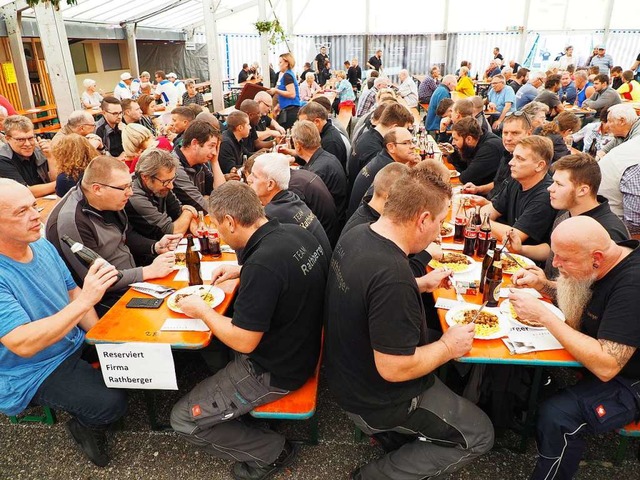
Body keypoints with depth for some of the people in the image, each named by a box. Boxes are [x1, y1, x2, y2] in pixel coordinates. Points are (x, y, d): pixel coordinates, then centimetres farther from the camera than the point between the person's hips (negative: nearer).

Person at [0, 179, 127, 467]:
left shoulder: (42, 245, -4)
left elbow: (72, 292, 6)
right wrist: (85, 300, -40)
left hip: (76, 343, 8)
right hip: (35, 371, -7)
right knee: (111, 404, -22)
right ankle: (83, 427, 15)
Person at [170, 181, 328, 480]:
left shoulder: (262, 264, -33)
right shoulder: (296, 233, -6)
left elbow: (243, 341, -25)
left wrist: (202, 310, -11)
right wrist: (241, 272, 11)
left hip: (274, 372, -9)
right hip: (301, 349, 9)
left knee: (183, 419, 3)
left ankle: (272, 451, 11)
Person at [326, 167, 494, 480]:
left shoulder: (356, 235, -9)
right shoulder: (393, 275, -37)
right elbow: (394, 368, -30)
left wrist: (422, 285, 9)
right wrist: (448, 347, -15)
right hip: (378, 401, -8)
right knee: (479, 435, 9)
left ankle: (383, 429, 24)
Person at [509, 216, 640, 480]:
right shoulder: (605, 263, -6)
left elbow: (606, 366, -36)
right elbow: (579, 299, 15)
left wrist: (543, 315, -31)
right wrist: (543, 285, -6)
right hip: (598, 352, 9)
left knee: (556, 415, -28)